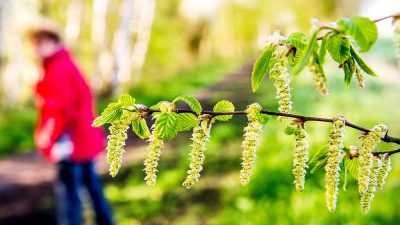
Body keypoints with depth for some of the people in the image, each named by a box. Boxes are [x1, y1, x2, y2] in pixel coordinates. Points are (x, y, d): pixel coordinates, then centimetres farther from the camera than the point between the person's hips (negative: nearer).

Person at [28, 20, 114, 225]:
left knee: (68, 190, -3)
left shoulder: (57, 69, -17)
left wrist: (57, 140, -22)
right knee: (91, 183, 19)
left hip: (70, 141, -10)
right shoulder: (68, 65, 14)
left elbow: (64, 109, -23)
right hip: (84, 137, 10)